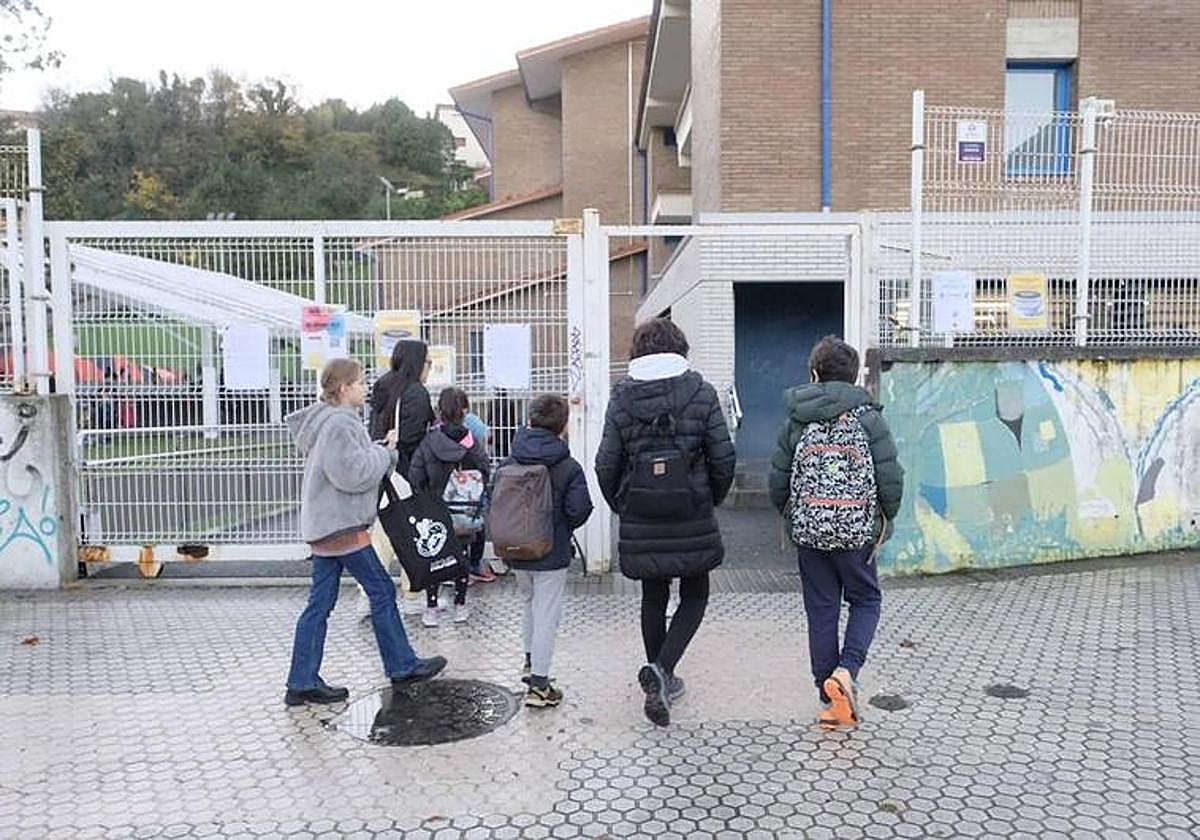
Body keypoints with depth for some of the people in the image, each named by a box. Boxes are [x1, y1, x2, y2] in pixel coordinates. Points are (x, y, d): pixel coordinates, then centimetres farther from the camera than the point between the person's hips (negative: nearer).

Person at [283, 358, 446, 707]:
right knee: (382, 590, 1)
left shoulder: (331, 420, 17)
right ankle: (402, 666, 13)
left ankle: (302, 683, 15)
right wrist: (384, 452, -9)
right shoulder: (339, 424, -16)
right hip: (340, 525, -10)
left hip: (323, 525, 10)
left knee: (320, 603, 10)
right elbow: (351, 474, -22)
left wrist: (382, 450, 7)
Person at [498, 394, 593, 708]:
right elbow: (579, 510, -16)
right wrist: (562, 527, 5)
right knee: (547, 616, 3)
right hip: (552, 554, -5)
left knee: (530, 604, 26)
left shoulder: (508, 465, -3)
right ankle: (539, 685, 6)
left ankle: (530, 662, 39)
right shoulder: (569, 468, -14)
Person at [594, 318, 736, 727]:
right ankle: (661, 670, -6)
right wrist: (711, 500, 11)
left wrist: (621, 505, 13)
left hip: (641, 523, 2)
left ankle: (660, 679, 27)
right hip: (691, 520, -2)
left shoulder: (622, 396, -1)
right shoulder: (700, 391, -4)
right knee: (694, 597, 13)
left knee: (653, 598, 18)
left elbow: (606, 464, -3)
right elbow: (723, 458, -6)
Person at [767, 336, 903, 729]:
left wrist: (790, 514, 22)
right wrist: (885, 519, 11)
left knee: (821, 611, 10)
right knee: (865, 601, 17)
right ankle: (846, 671, -5)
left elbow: (778, 480, 4)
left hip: (809, 531, 2)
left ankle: (831, 699, 15)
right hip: (857, 531, -1)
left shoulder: (797, 420, 2)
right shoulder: (868, 417, -3)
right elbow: (891, 479, -6)